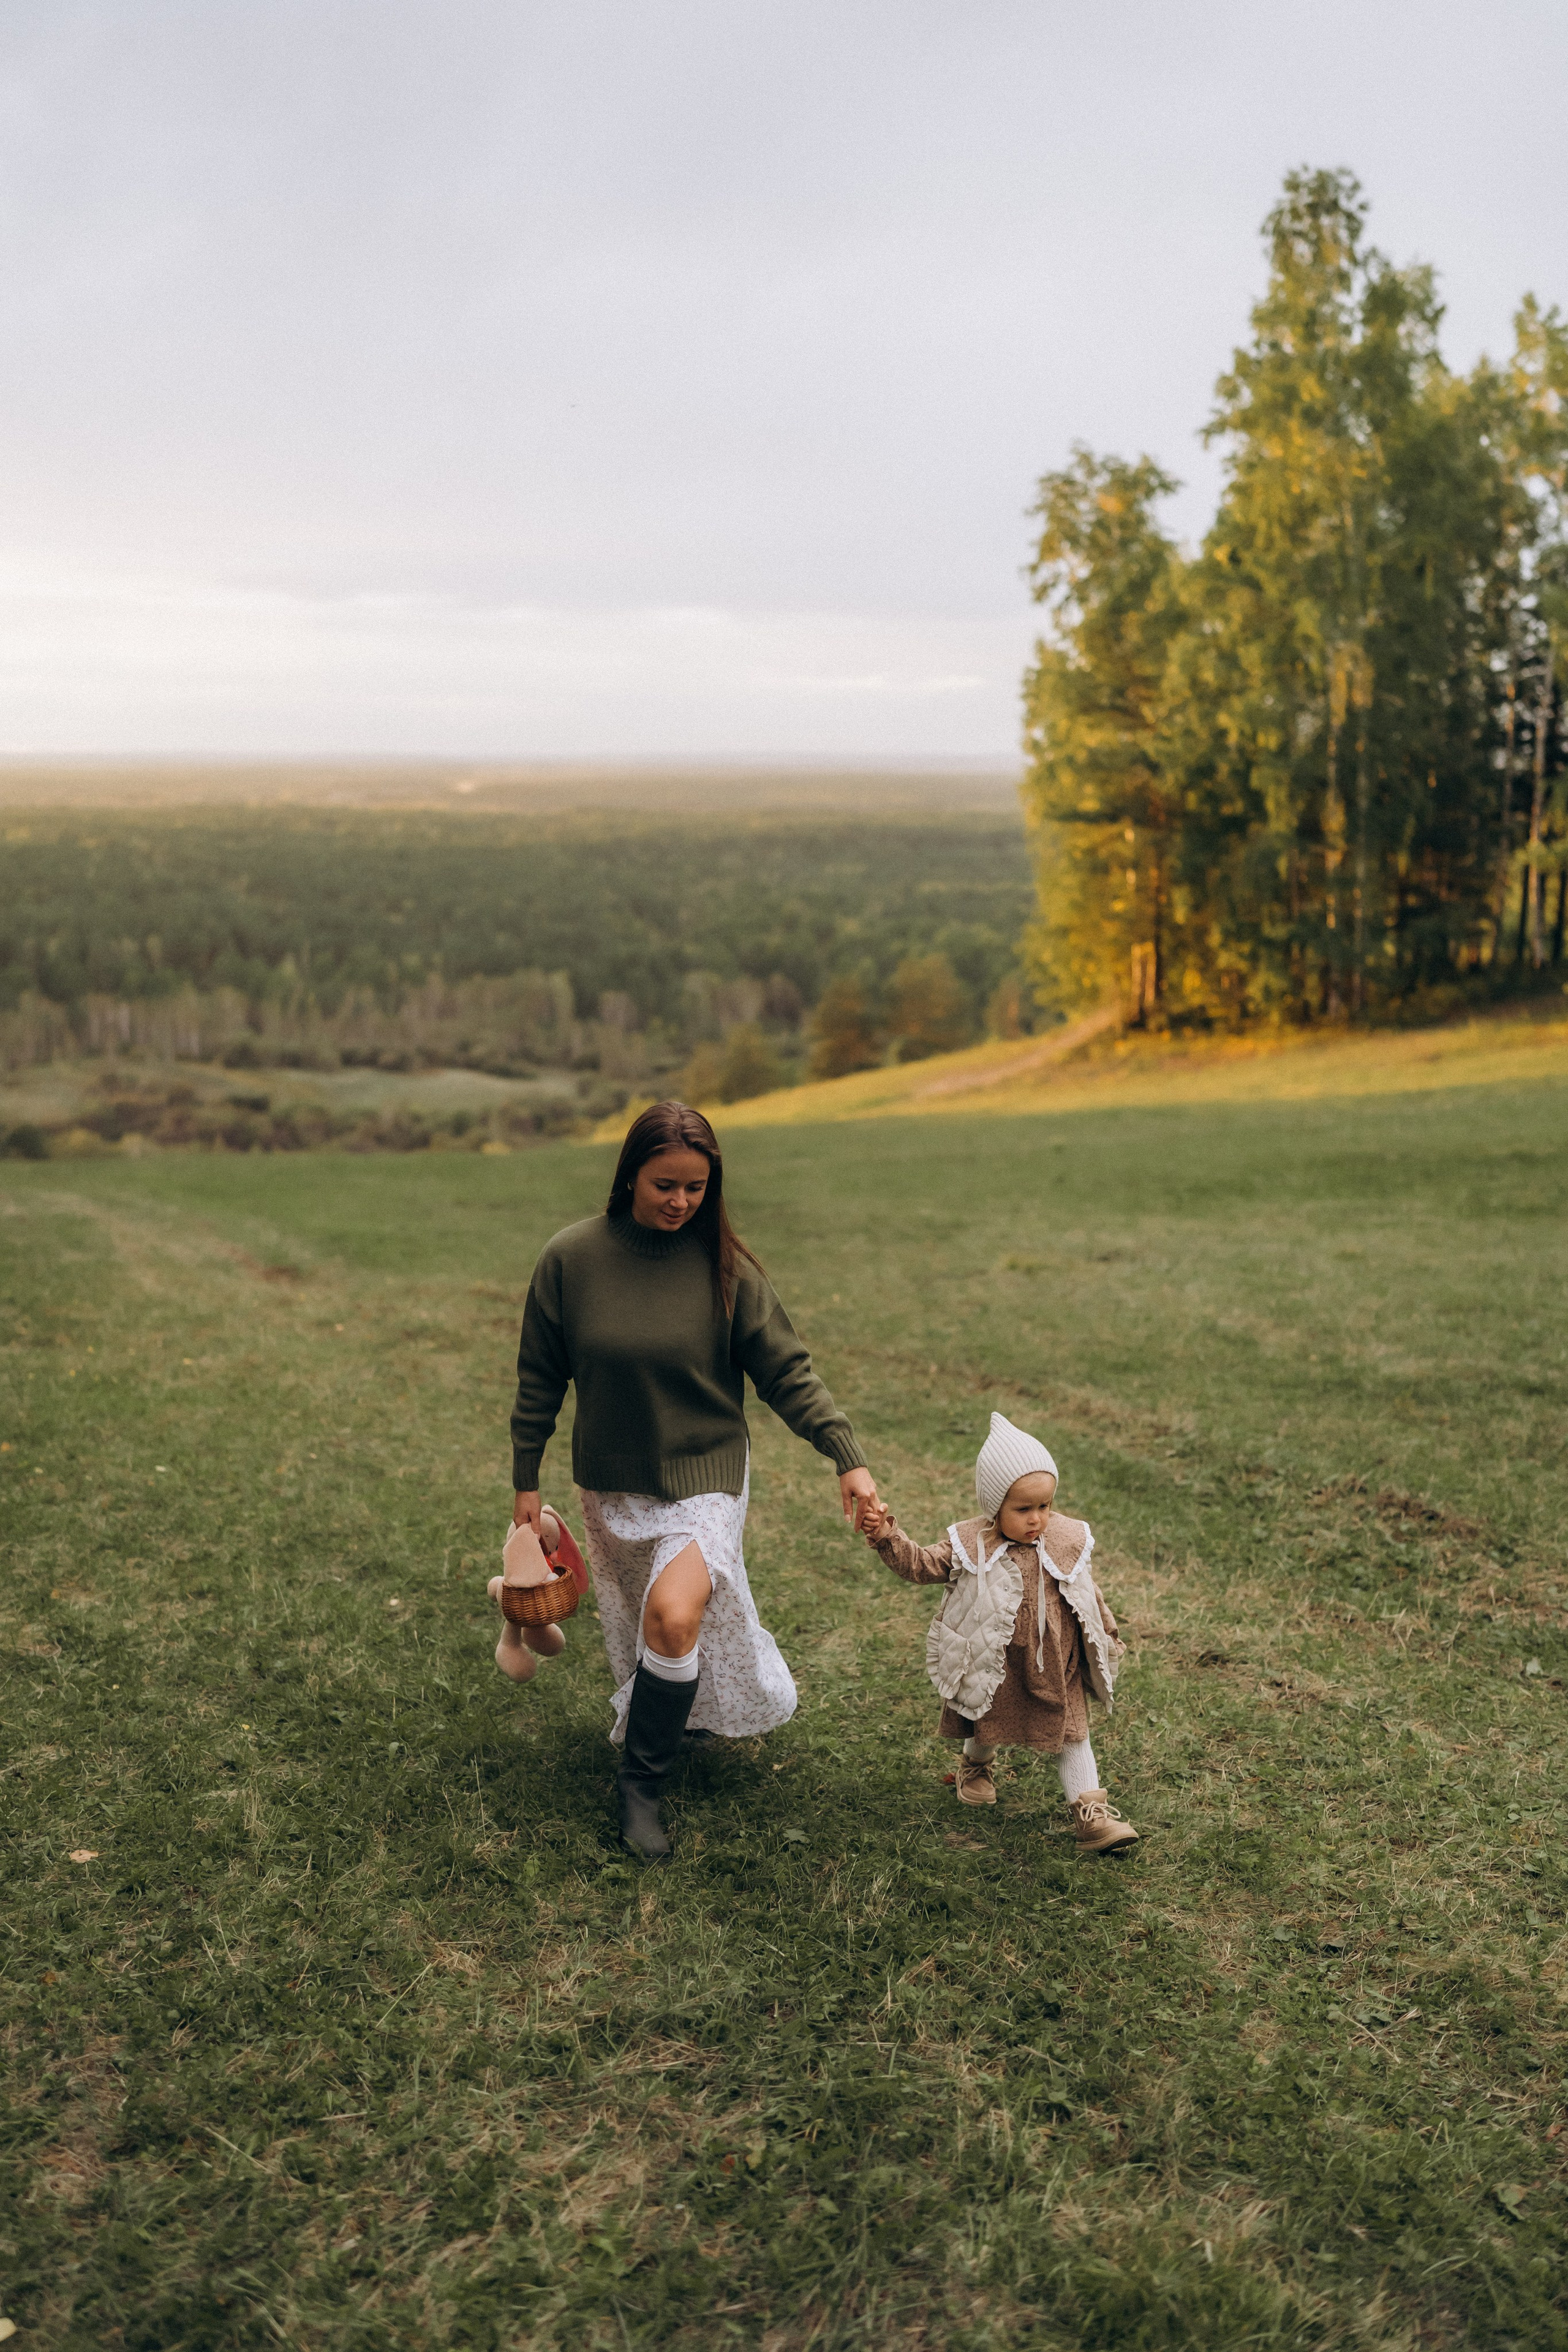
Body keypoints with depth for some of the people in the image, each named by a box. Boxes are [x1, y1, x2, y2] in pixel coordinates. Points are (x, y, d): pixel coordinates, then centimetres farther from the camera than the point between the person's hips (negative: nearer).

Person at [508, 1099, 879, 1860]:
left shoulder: (723, 1266, -10)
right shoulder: (570, 1259, -8)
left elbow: (785, 1370, -6)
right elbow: (539, 1378, 2)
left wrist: (847, 1456, -14)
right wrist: (526, 1479, 7)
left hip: (703, 1476, -2)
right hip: (611, 1484, 2)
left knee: (675, 1616, -21)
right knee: (635, 1627, 13)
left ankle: (641, 1786, -3)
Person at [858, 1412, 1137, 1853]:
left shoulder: (1067, 1543, -8)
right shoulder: (971, 1546, -14)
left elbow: (1089, 1594, 6)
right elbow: (921, 1565, -12)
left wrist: (1107, 1635, 15)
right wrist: (888, 1537, -27)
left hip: (1057, 1669, 1)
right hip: (994, 1668, -1)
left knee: (1071, 1735, 4)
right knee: (986, 1727, 21)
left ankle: (1092, 1811, 11)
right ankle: (976, 1765, 53)